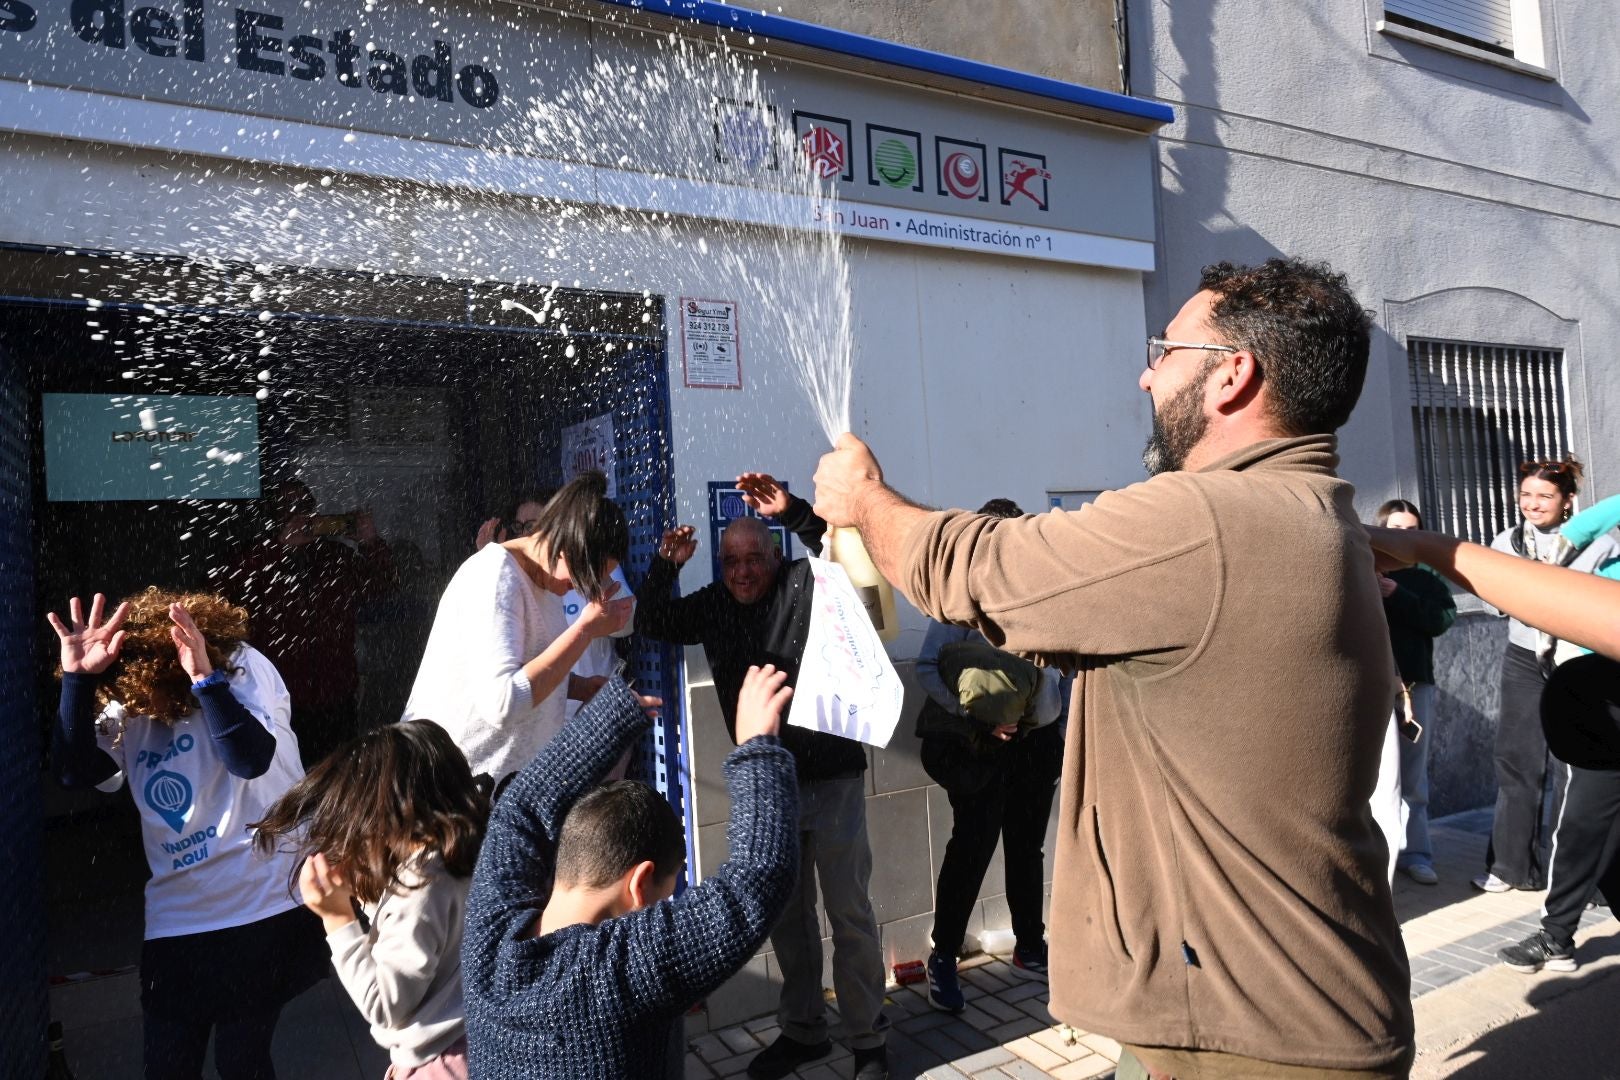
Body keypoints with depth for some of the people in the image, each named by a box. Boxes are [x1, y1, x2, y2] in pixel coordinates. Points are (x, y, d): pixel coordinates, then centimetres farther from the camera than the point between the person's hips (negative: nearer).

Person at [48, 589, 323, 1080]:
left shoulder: (242, 667, -9)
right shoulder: (125, 707, 5)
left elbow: (251, 758, -23)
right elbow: (74, 771, -10)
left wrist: (206, 678, -35)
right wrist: (77, 677, -18)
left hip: (263, 906, -5)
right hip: (177, 918, 5)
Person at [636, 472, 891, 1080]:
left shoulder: (805, 586, -8)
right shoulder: (712, 606, 5)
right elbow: (653, 625, 10)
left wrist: (791, 512, -36)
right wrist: (665, 568, -7)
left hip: (831, 779, -5)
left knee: (849, 912, 7)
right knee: (786, 914, 17)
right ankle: (802, 1030, 34)